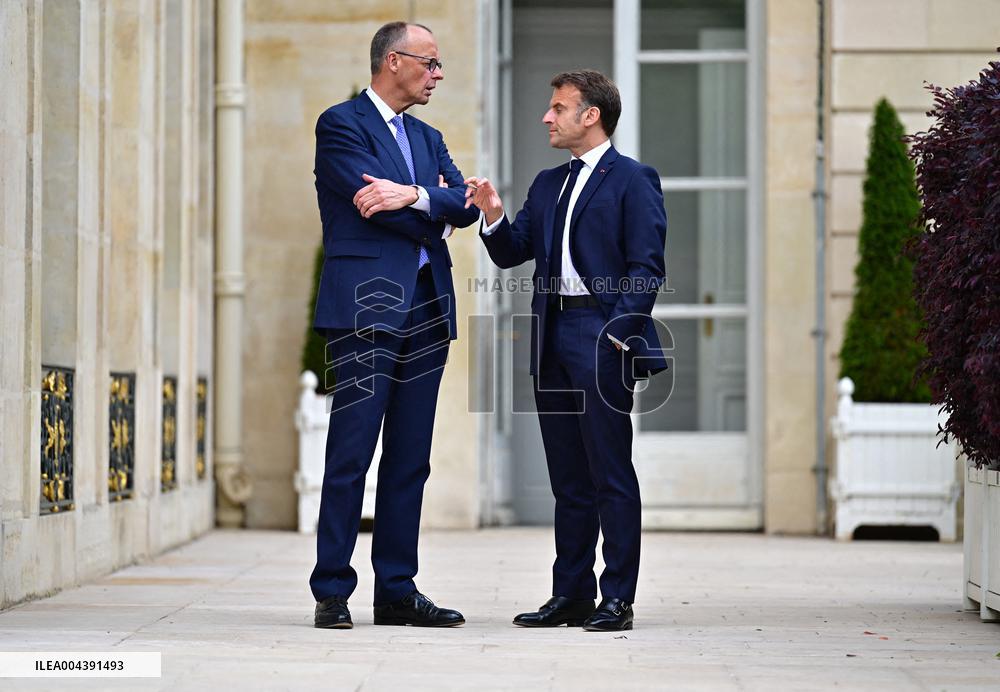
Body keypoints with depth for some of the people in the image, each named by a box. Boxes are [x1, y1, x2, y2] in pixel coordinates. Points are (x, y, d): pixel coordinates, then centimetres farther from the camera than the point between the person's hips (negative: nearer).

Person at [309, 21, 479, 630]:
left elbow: (464, 206, 5)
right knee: (351, 455, -7)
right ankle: (333, 592, -3)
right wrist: (433, 216, 1)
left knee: (410, 460, 7)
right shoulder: (341, 124, -1)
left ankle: (398, 591, 11)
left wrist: (413, 196, -14)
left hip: (426, 310, 7)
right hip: (367, 306, -7)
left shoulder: (427, 139, 21)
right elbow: (374, 201, -14)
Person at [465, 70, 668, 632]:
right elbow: (511, 253, 17)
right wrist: (494, 216, -2)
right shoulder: (548, 185, 20)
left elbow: (647, 268, -9)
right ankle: (572, 595, 16)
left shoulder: (633, 180, -3)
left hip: (602, 338, -7)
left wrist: (617, 333, -17)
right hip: (552, 339, 7)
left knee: (611, 474, -5)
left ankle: (618, 600, -1)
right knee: (569, 478, 11)